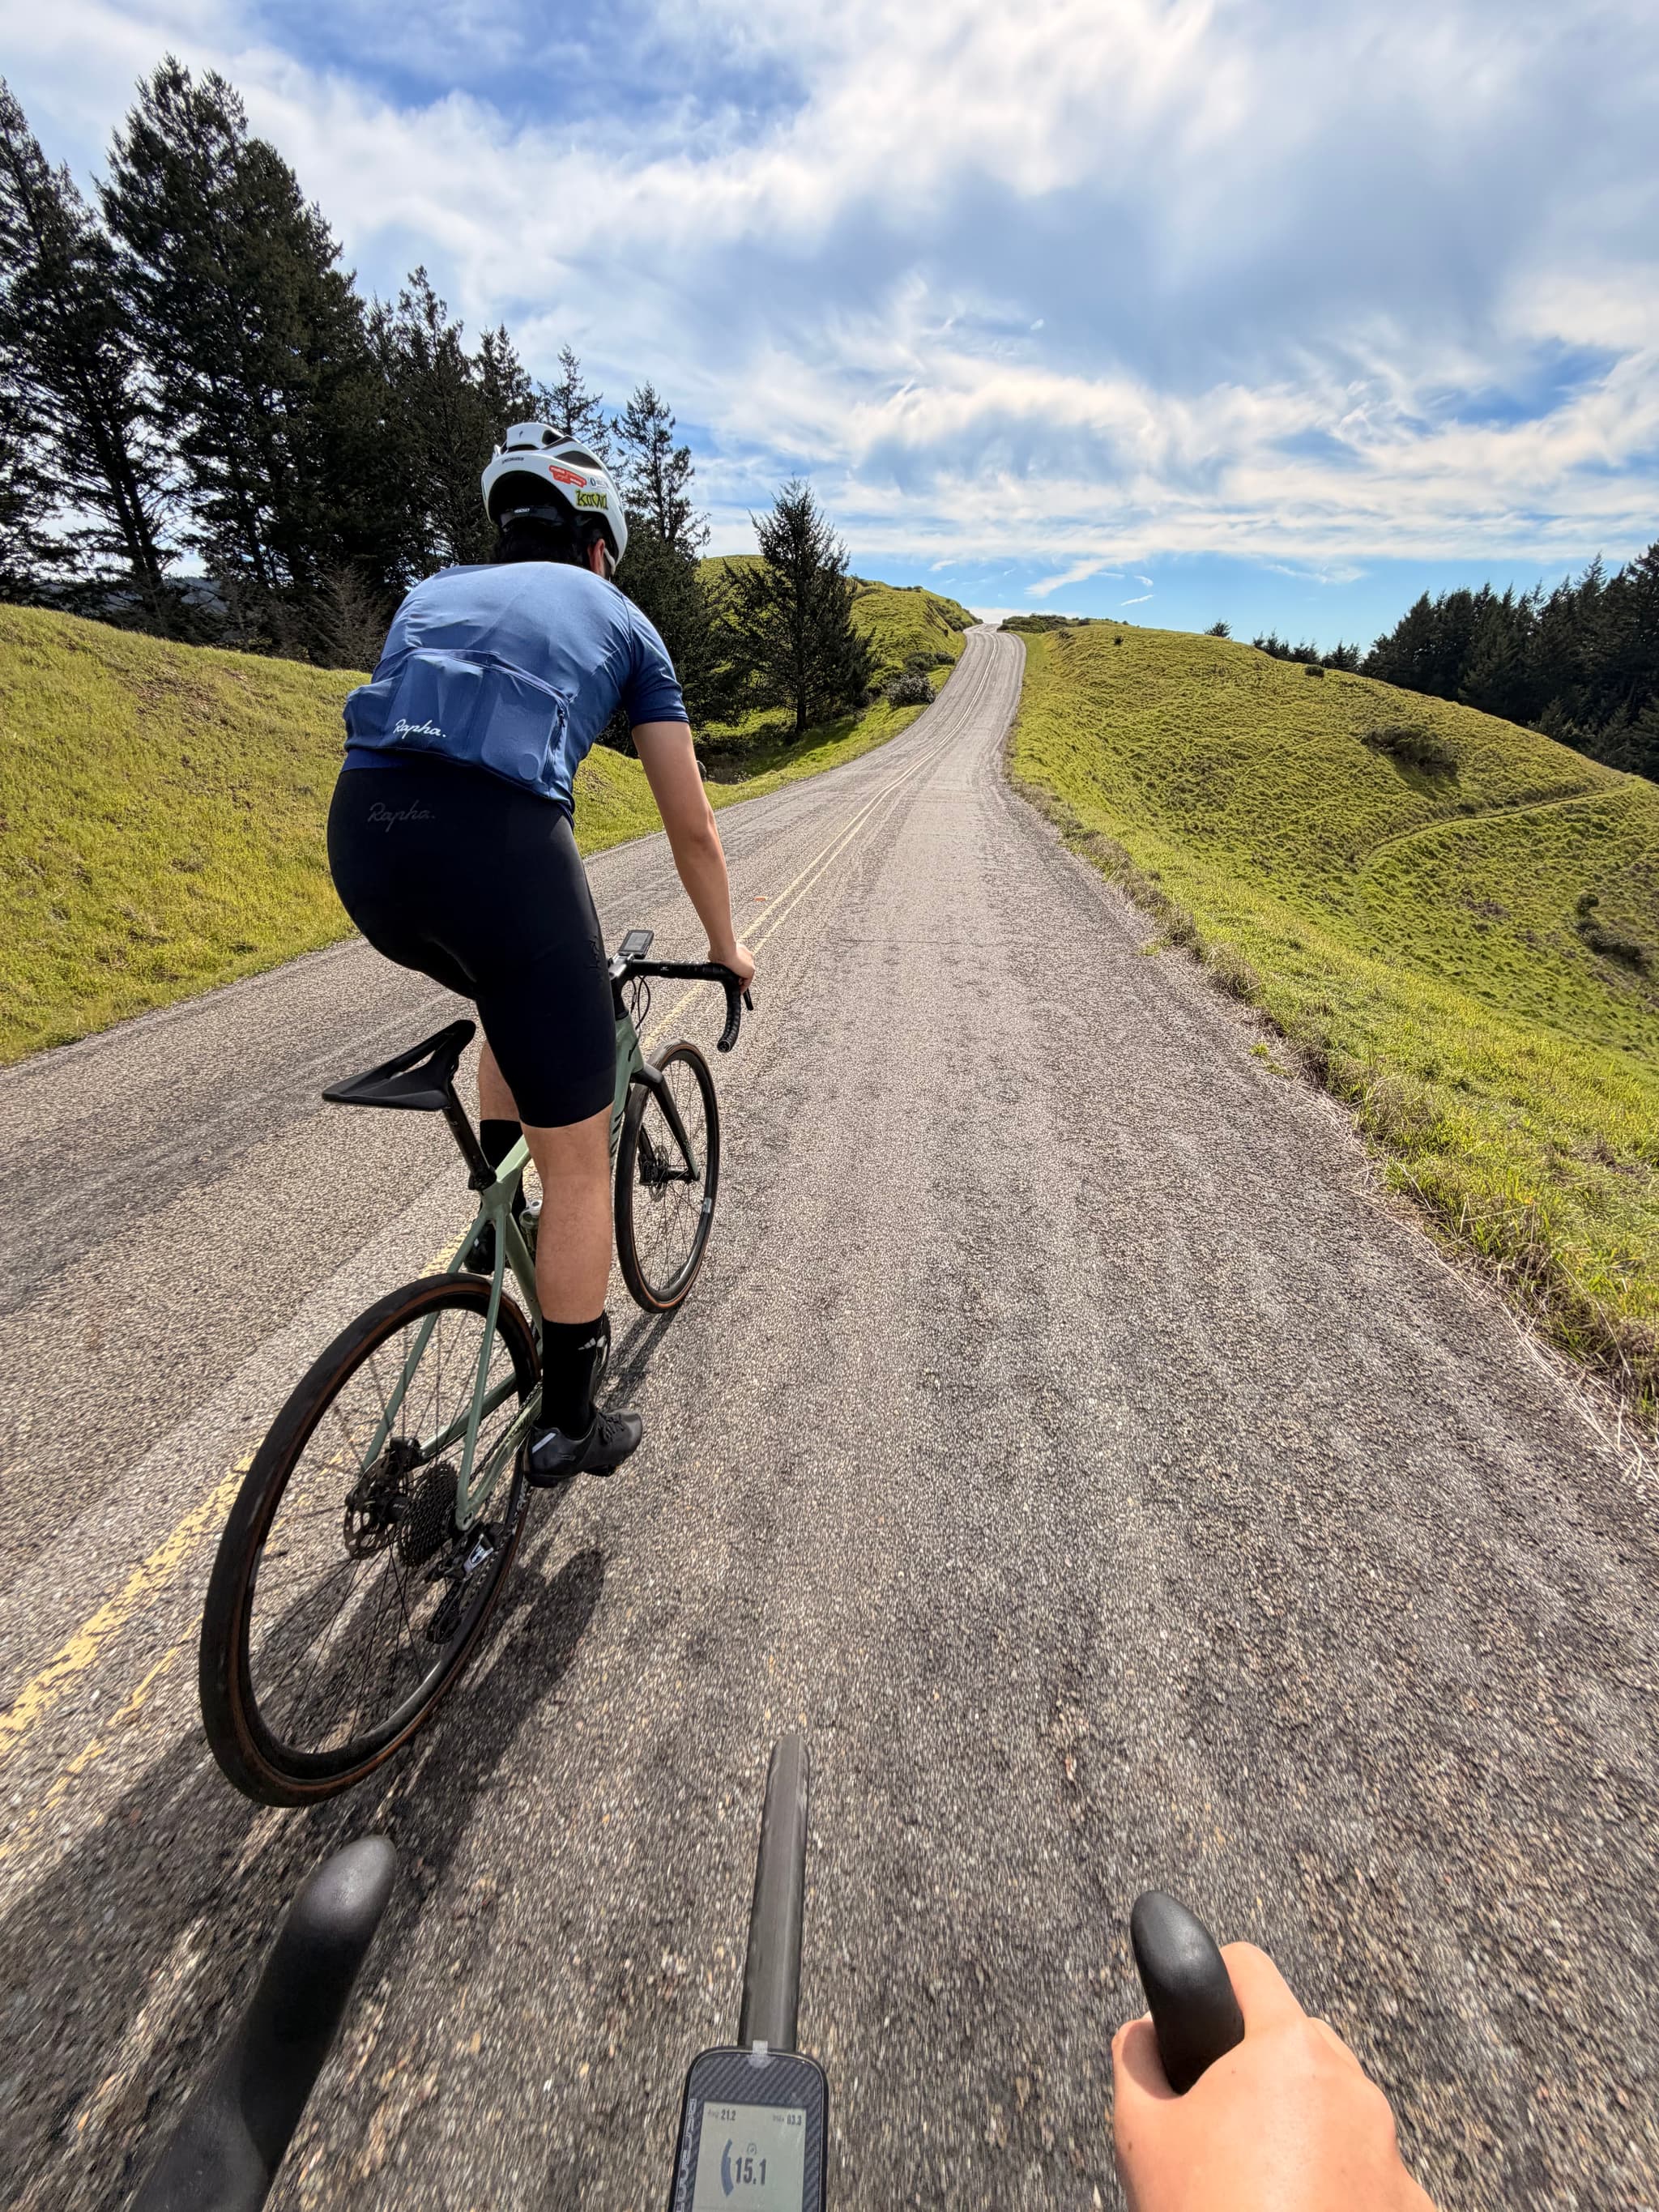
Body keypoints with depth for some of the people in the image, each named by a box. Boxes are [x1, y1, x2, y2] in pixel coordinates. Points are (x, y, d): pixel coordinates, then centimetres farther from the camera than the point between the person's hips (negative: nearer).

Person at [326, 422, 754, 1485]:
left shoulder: (434, 592, 34)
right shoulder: (619, 618, 22)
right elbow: (692, 822, 19)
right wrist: (727, 945, 33)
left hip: (363, 838, 6)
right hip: (499, 841, -5)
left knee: (520, 993, 37)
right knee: (578, 1154, 8)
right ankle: (569, 1424, 22)